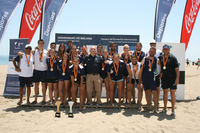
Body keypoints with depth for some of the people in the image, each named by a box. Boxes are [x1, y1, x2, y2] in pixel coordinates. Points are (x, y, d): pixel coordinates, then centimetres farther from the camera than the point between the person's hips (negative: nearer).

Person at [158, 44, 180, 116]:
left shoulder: (173, 58, -6)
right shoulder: (160, 57, 7)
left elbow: (177, 68, -8)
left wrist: (177, 78, -15)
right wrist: (161, 74, 9)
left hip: (172, 78, -4)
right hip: (164, 78, 4)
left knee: (172, 93, -2)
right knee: (165, 92, 11)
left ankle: (173, 110, 5)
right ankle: (165, 108, 22)